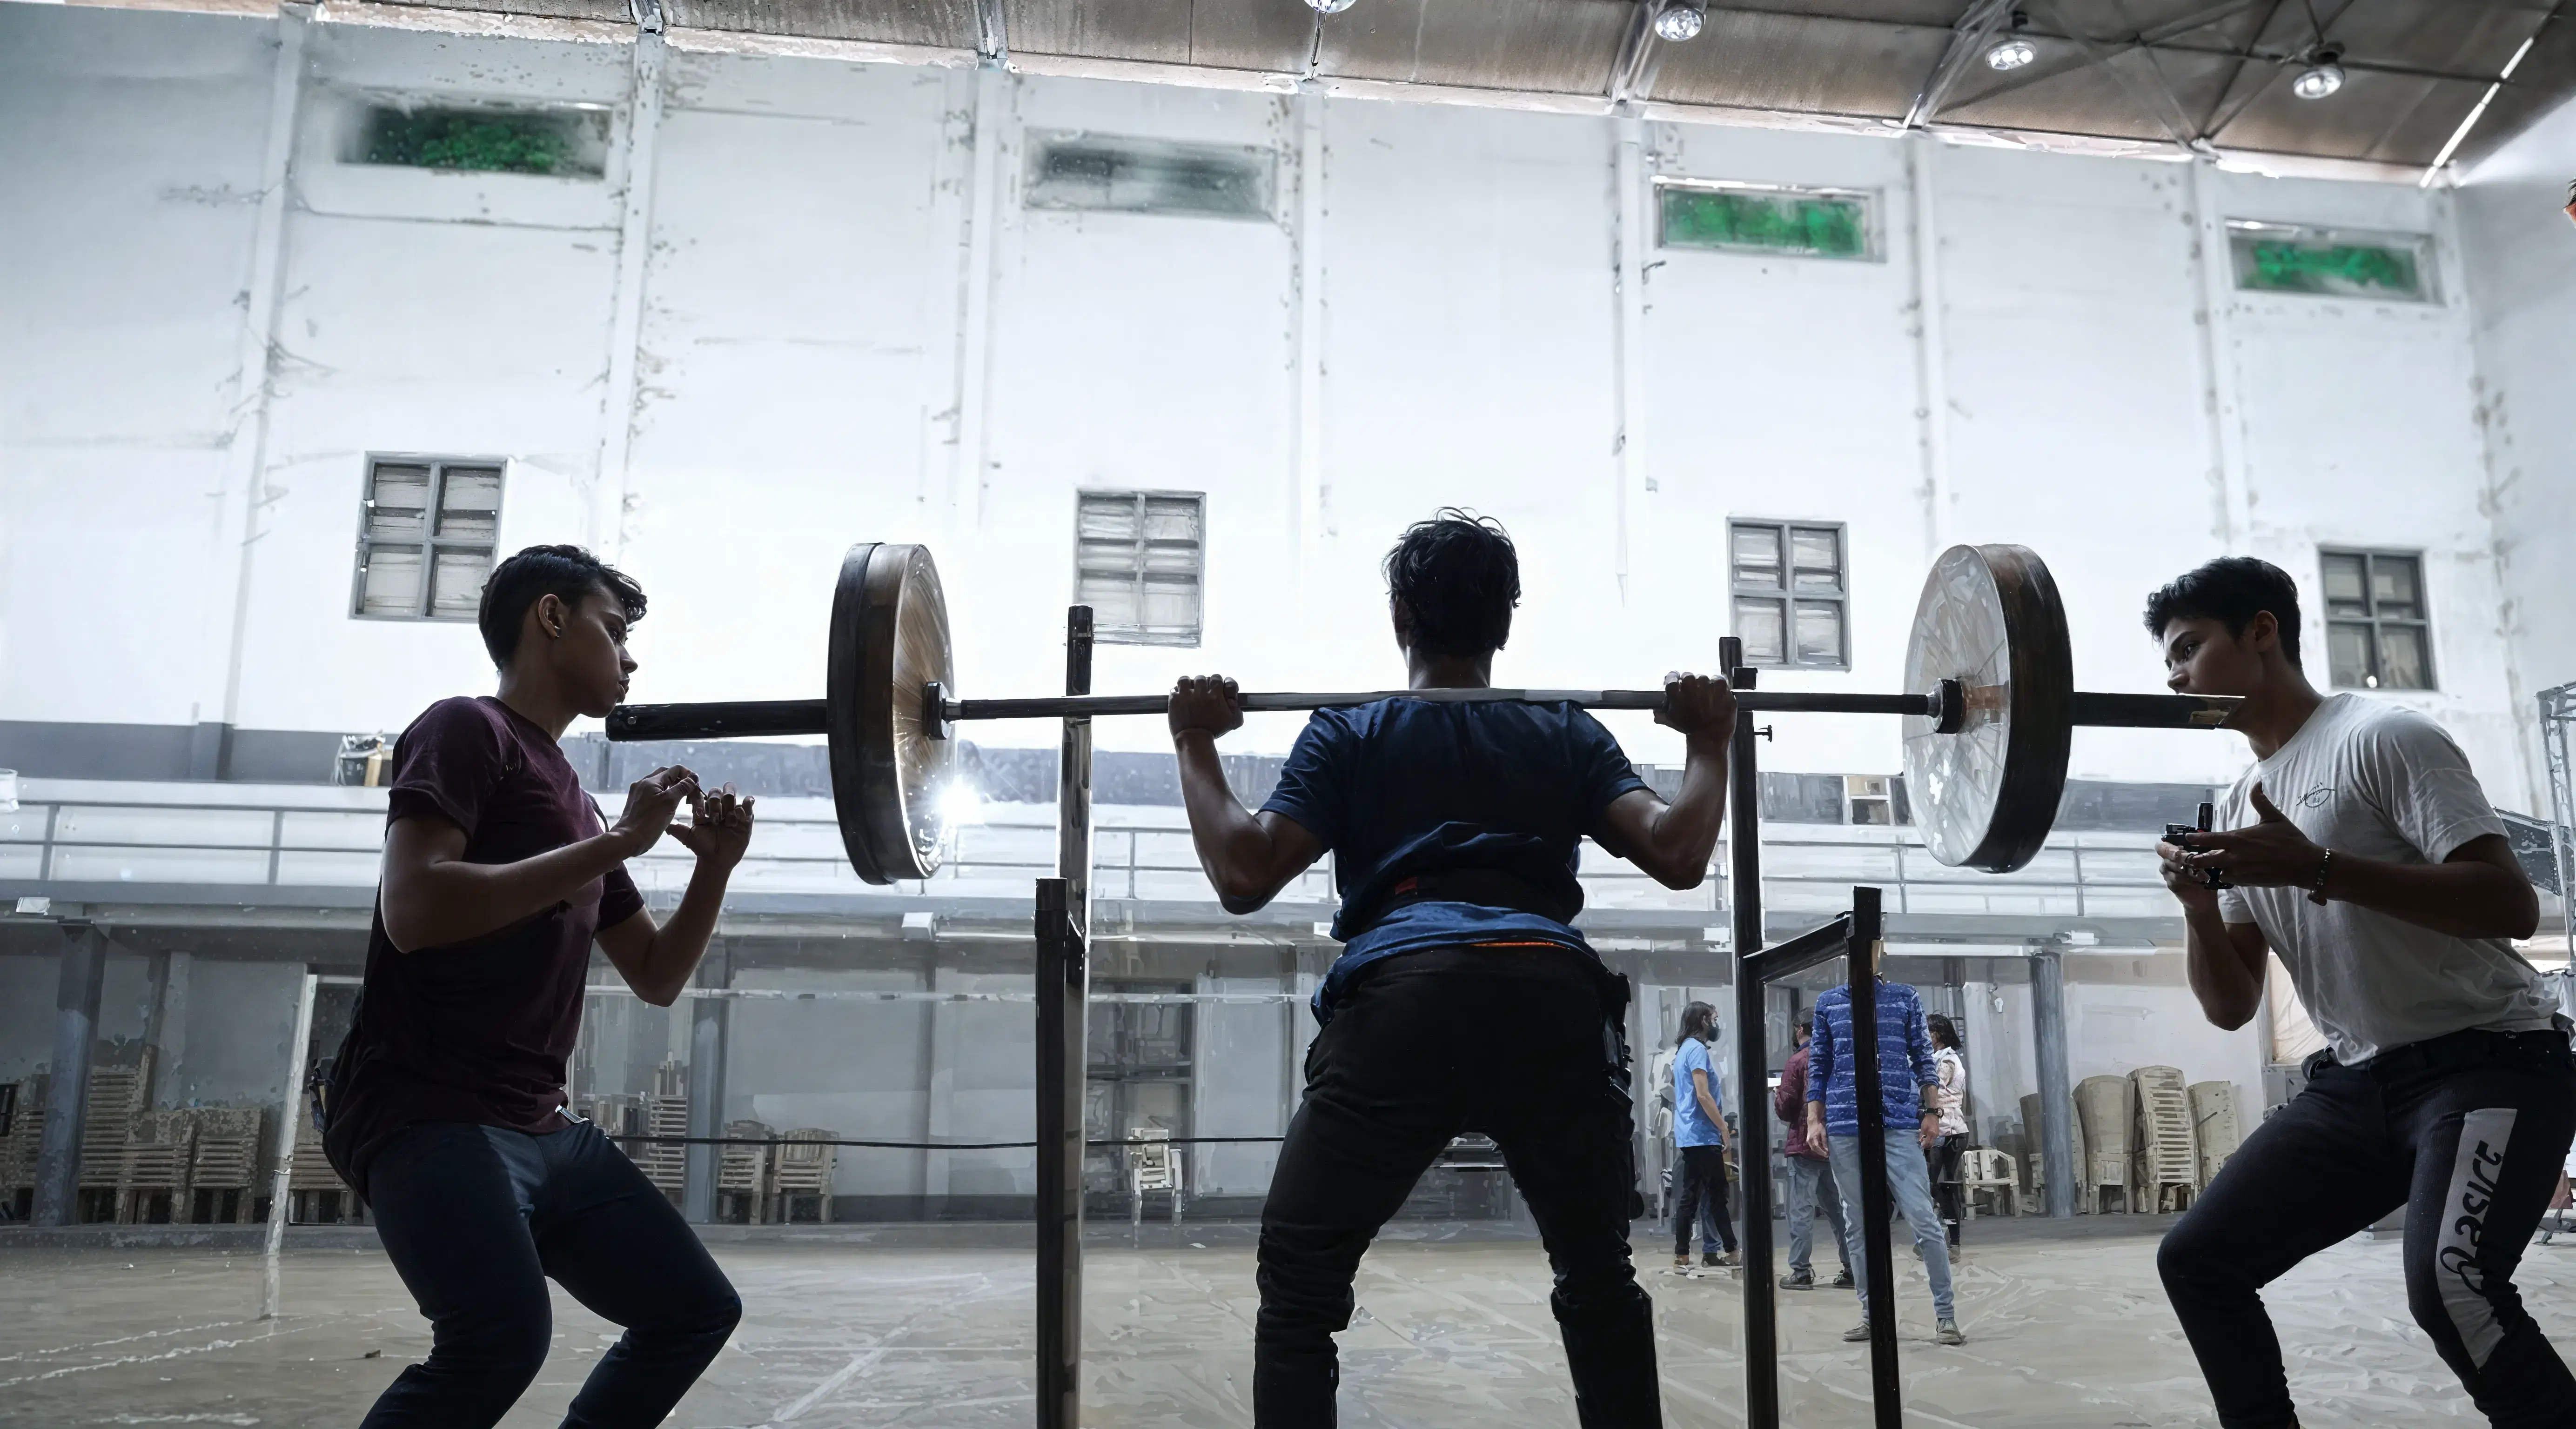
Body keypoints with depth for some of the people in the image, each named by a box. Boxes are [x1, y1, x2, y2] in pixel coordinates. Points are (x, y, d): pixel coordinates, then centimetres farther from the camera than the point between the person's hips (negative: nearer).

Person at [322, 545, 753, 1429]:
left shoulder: (571, 801, 20)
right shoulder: (466, 733, -4)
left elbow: (657, 979, 24)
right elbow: (412, 910, -22)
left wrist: (714, 869, 8)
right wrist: (617, 842, -18)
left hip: (539, 1128, 9)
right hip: (428, 1113, -9)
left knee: (695, 1312, 8)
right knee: (501, 1336, -30)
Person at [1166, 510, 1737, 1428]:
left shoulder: (1348, 734, 20)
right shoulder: (1568, 735, 23)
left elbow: (1243, 877, 8)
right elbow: (1678, 855, 9)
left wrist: (1197, 745, 21)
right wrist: (1708, 746, 25)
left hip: (1399, 1000, -2)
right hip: (1555, 1001, 2)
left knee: (1300, 1289, 13)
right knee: (1599, 1281, 23)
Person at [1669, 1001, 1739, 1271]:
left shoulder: (1683, 1049, 18)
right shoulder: (1697, 1049, -12)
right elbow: (1703, 1096, -18)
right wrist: (1725, 1130, -14)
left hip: (1688, 1136, 9)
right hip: (1703, 1136, -9)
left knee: (1690, 1195, 7)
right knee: (1717, 1195, -3)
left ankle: (1682, 1256, 7)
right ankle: (1732, 1251, 3)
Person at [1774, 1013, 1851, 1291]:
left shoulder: (1798, 1061, -11)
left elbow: (1784, 1108, -10)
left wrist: (1777, 1095, 10)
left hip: (1804, 1145, -6)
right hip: (1834, 1144, 6)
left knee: (1801, 1210, -2)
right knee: (1837, 1207, 13)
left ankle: (1801, 1271, -2)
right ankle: (1852, 1267, 13)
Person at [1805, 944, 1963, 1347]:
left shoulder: (1905, 998, 7)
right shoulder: (1828, 1003, 10)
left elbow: (1923, 1059, 8)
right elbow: (1819, 1067, 11)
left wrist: (1931, 1112, 1)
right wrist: (1815, 1121, 4)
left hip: (1898, 1123, -2)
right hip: (1844, 1129, 2)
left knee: (1924, 1218, -6)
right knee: (1857, 1226, 7)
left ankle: (1945, 1314, 2)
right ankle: (1871, 1314, 15)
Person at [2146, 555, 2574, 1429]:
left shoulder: (2380, 739, -9)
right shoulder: (2237, 808, 12)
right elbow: (2233, 1008, 10)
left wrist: (2318, 869, -28)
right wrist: (2198, 905, -9)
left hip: (2487, 1063, -8)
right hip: (2356, 1085, 8)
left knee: (2450, 1283, -31)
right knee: (2198, 1260, 2)